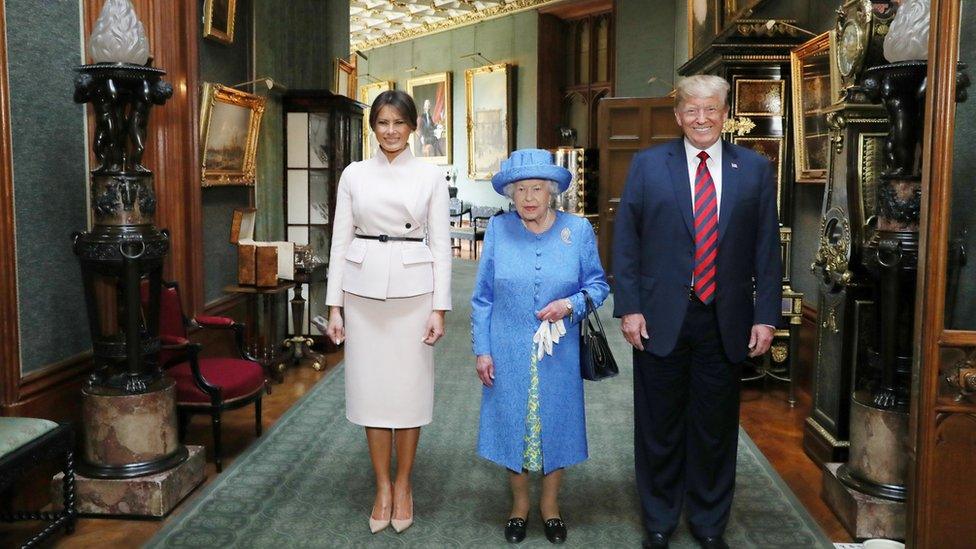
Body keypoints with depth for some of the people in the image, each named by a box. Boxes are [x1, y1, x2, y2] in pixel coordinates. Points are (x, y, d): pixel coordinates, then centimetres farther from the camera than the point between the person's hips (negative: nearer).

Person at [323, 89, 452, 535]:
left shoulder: (430, 176, 2)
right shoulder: (354, 174, 5)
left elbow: (440, 244, 0)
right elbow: (340, 240, 5)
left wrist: (440, 308, -5)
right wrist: (335, 305, 0)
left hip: (413, 291, -1)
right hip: (363, 291, 2)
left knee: (409, 387, 4)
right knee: (370, 387, 6)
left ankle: (403, 485, 22)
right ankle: (382, 486, 21)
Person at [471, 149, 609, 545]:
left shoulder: (578, 230, -3)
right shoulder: (498, 229, -2)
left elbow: (598, 284, 4)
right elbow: (483, 296, 2)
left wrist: (571, 305, -16)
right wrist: (482, 350, -1)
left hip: (558, 353, 0)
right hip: (509, 353, 0)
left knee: (555, 424, 10)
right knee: (512, 425, 9)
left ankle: (550, 504, 31)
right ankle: (519, 503, 30)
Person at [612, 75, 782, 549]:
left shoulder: (756, 169, 5)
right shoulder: (647, 164, 1)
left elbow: (766, 247, 5)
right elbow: (625, 240, 0)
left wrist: (766, 315, 0)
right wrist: (629, 307, -6)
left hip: (725, 321, 1)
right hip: (661, 318, -1)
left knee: (716, 427, 12)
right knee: (659, 425, 10)